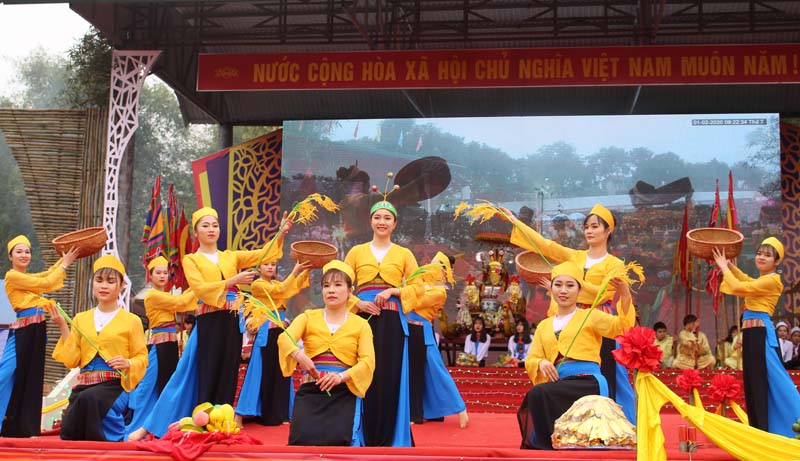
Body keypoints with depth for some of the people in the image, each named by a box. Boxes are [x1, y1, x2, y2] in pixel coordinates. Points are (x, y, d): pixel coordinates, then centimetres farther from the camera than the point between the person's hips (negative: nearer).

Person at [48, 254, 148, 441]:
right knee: (69, 435, -16)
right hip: (85, 384, 4)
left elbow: (142, 358, 6)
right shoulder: (81, 319, 14)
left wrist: (128, 363, -16)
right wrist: (63, 327, 0)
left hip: (115, 385, -4)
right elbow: (71, 360, 8)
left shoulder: (131, 321, 4)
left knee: (89, 398, -38)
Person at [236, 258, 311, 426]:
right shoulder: (257, 284, -4)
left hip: (281, 330, 7)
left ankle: (278, 414, 14)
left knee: (281, 373, 8)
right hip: (266, 332, -7)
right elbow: (279, 290, -18)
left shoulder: (277, 283, 16)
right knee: (265, 373, -5)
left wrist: (307, 269, -14)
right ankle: (265, 415, 0)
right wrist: (295, 271, -20)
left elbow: (297, 285, 1)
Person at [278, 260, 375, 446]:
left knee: (338, 441, -22)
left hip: (344, 392, 0)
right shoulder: (308, 317, 11)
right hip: (311, 390, 1)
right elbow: (284, 338, -8)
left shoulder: (361, 324, 10)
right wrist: (299, 355, -32)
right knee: (304, 441, -22)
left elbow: (368, 361, -3)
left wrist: (341, 376, -23)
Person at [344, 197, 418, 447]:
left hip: (392, 321, -1)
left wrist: (392, 291, -13)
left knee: (390, 377, -2)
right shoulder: (357, 251, 12)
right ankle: (364, 438, 8)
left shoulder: (404, 254, 10)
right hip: (363, 318, 1)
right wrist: (358, 303, -10)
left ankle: (389, 438, 8)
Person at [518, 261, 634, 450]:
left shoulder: (589, 316, 10)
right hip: (560, 384, 5)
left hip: (588, 382, -5)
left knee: (538, 394, -27)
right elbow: (531, 359, 16)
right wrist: (541, 363, -8)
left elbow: (620, 326, -7)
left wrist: (625, 296, -24)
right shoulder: (544, 326, 23)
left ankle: (547, 444, -12)